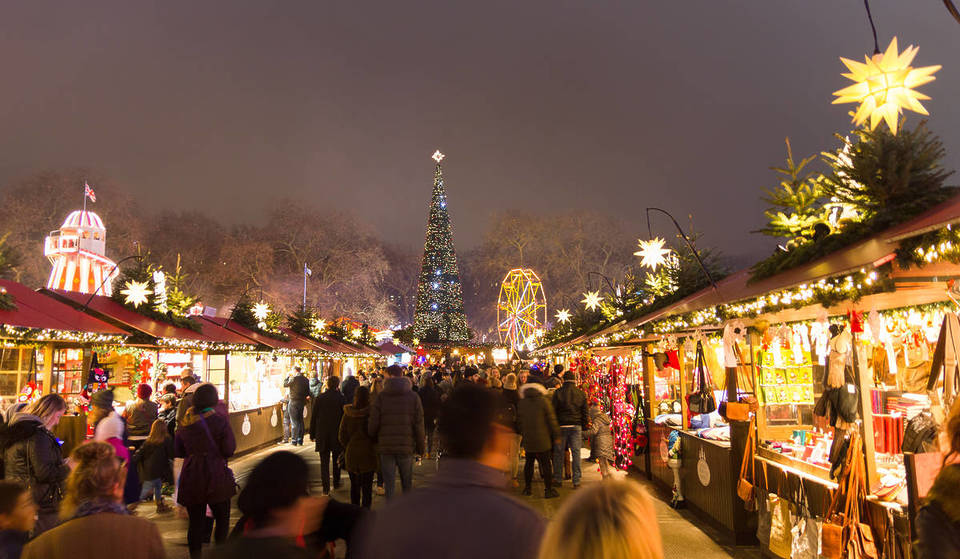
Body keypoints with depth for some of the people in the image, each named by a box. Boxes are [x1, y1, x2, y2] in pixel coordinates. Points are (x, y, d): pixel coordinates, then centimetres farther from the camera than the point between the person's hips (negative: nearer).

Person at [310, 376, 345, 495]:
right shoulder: (341, 398, -7)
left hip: (322, 436, 0)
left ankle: (326, 488, 0)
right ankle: (336, 484, 28)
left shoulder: (318, 399, -3)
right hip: (337, 435, 0)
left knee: (324, 462, 4)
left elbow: (314, 418, 1)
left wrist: (312, 434, 9)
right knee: (337, 461, 18)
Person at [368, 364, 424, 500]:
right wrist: (420, 447, 6)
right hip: (407, 447, 1)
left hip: (386, 447, -1)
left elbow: (373, 424, -4)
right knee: (407, 484, 16)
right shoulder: (413, 397, -1)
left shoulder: (380, 397, -4)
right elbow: (419, 425, -2)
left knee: (389, 484, 8)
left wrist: (374, 440, 14)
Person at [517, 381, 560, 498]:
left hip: (528, 439, 3)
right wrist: (556, 436, 0)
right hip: (542, 439, -3)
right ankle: (548, 490, 5)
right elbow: (551, 420, -7)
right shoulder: (544, 401, -8)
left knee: (529, 462, 16)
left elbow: (519, 421, 8)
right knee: (546, 463, 3)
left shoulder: (521, 403, 2)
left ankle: (528, 488, 22)